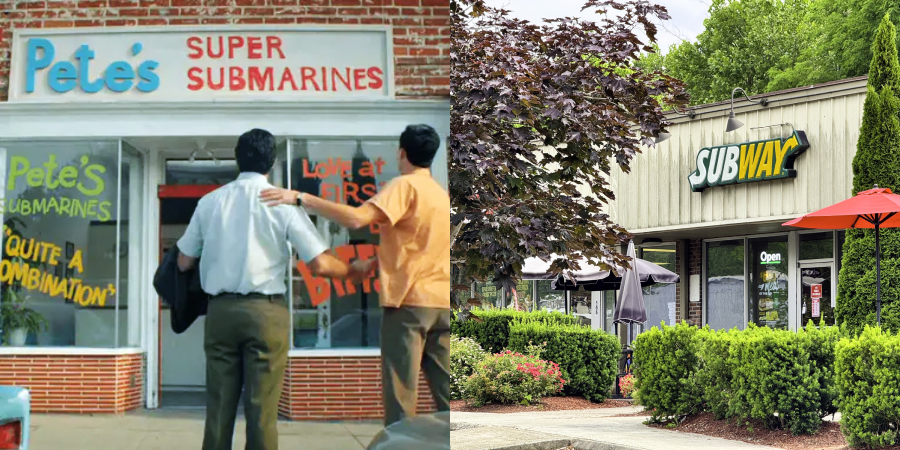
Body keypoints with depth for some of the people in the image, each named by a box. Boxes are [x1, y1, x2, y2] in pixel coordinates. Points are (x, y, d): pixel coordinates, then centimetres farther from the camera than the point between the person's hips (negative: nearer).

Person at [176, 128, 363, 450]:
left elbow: (184, 262, 11)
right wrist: (353, 271, 13)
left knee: (218, 405, 7)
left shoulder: (210, 201, 6)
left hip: (220, 310, 3)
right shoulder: (283, 202, -4)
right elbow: (319, 265, -6)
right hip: (265, 311, -3)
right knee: (262, 409, 1)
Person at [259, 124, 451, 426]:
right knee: (445, 392, 8)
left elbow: (356, 218, -21)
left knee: (400, 393, -5)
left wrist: (300, 198, -20)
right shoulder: (441, 194, 18)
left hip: (410, 300, -7)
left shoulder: (405, 186, -6)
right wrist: (375, 263, 14)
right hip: (443, 302, 7)